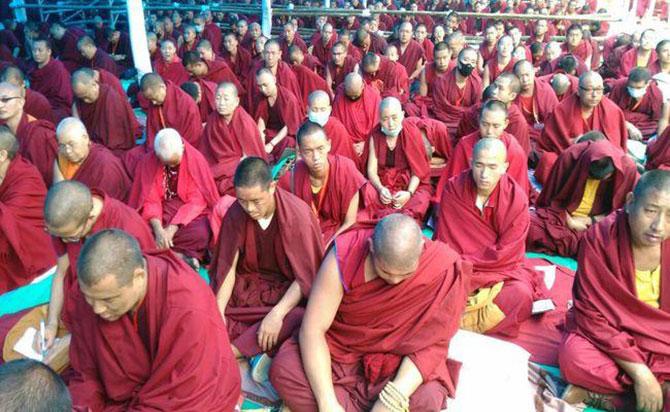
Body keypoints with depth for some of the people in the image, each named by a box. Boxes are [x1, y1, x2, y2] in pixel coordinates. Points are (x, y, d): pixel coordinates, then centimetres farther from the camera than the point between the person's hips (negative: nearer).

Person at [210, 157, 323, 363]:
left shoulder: (298, 215, -20)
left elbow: (306, 277, -18)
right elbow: (227, 266, -6)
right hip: (247, 283, 3)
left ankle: (231, 352, -27)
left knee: (301, 317, -35)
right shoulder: (235, 214, -11)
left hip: (288, 289, -3)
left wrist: (277, 313, -29)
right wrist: (219, 310, -18)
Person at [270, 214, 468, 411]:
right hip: (340, 347, 1)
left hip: (396, 358, 0)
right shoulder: (344, 255, -25)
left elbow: (431, 342, -19)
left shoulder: (442, 268, -24)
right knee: (282, 370, -23)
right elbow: (313, 328, -23)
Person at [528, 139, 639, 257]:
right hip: (562, 215, -1)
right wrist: (569, 221, -13)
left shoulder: (627, 168, -13)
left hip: (597, 223, 2)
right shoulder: (570, 156, -16)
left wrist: (590, 220, -12)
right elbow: (552, 197, -3)